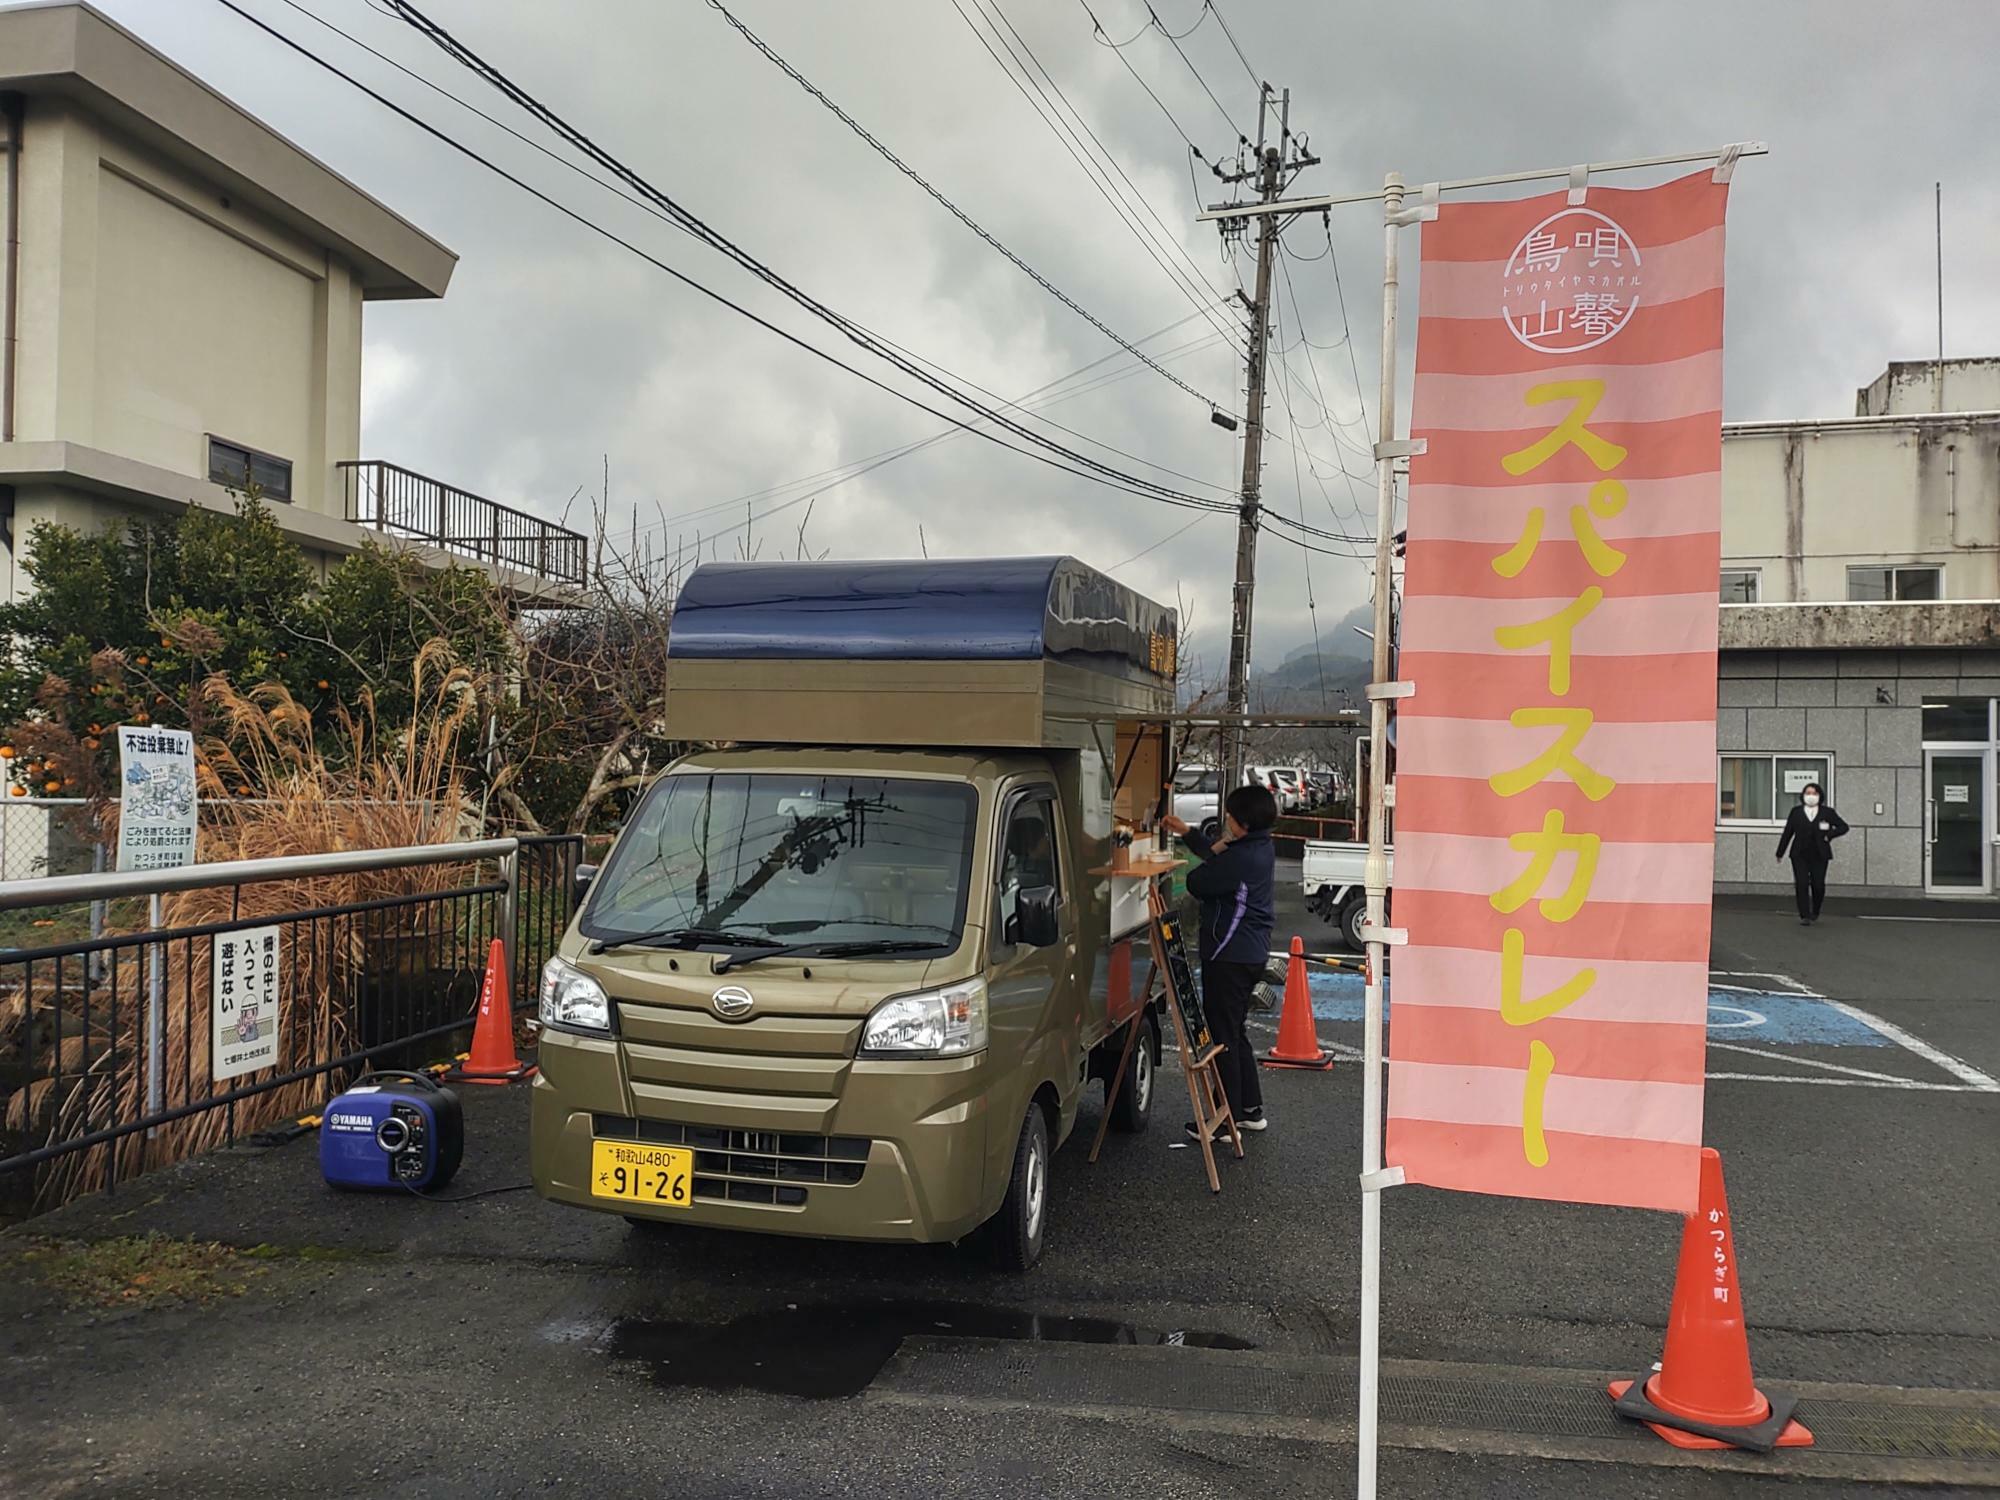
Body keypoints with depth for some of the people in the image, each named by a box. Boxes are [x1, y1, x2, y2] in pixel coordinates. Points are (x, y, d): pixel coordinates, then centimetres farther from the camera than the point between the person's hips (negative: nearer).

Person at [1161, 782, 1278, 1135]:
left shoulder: (1241, 859, -24)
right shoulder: (1260, 848, 7)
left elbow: (1197, 884, -14)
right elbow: (1219, 860, 25)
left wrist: (1216, 849, -3)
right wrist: (1186, 833, 29)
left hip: (1230, 956, -10)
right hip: (1253, 955, 10)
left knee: (1224, 1037, -1)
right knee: (1235, 1033, 20)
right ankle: (1250, 1109, 27)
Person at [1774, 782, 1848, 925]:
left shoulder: (1827, 812, 3)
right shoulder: (1796, 812, 5)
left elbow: (1843, 826, 8)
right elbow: (1787, 833, 8)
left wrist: (1829, 835, -8)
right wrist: (1780, 852, 10)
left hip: (1819, 855, 0)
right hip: (1800, 855, 0)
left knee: (1818, 885, 1)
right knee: (1802, 885, -7)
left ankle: (1815, 912, 27)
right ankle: (1804, 916, -2)